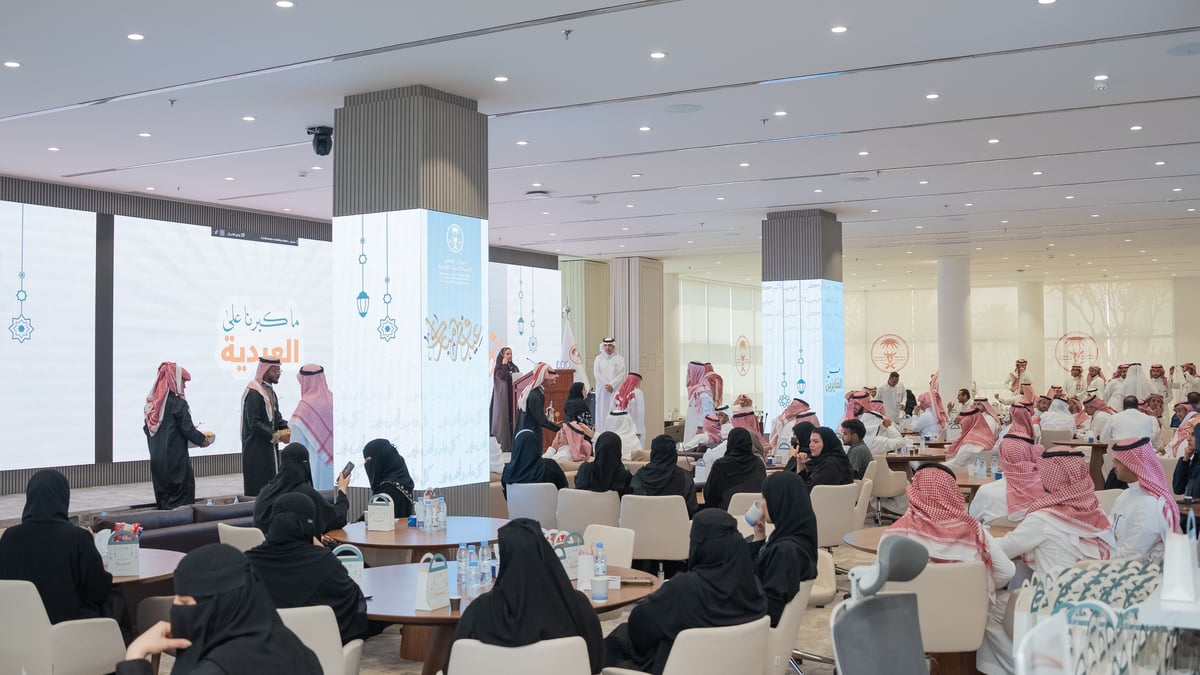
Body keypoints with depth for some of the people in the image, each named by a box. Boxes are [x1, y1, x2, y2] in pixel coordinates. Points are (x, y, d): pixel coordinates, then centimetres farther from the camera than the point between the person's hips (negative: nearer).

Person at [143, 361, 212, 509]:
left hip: (156, 458, 7)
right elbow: (188, 429, -13)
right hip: (175, 458, -7)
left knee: (163, 496, 14)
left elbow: (146, 428, 12)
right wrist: (204, 439, 2)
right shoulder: (177, 403, -14)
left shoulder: (152, 403, 7)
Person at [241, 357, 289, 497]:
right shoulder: (253, 393, -16)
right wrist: (277, 436, -19)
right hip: (256, 451, -9)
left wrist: (287, 428, 2)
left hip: (270, 448, 9)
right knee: (258, 490, -6)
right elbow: (254, 423, -21)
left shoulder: (270, 392, 14)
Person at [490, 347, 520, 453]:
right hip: (503, 398, -5)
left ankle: (513, 443, 7)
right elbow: (502, 377, -20)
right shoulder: (498, 367, -2)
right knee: (504, 420, -4)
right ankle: (504, 445, -2)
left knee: (514, 419, 3)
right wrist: (504, 364, -11)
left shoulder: (514, 367, 14)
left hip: (513, 397, 5)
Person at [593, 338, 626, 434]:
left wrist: (612, 385, -15)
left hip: (615, 390, -2)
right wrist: (606, 385, -11)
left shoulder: (619, 359, 5)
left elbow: (622, 374, -4)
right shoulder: (598, 358, 12)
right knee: (602, 411, -1)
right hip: (602, 390, 2)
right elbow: (596, 373, 1)